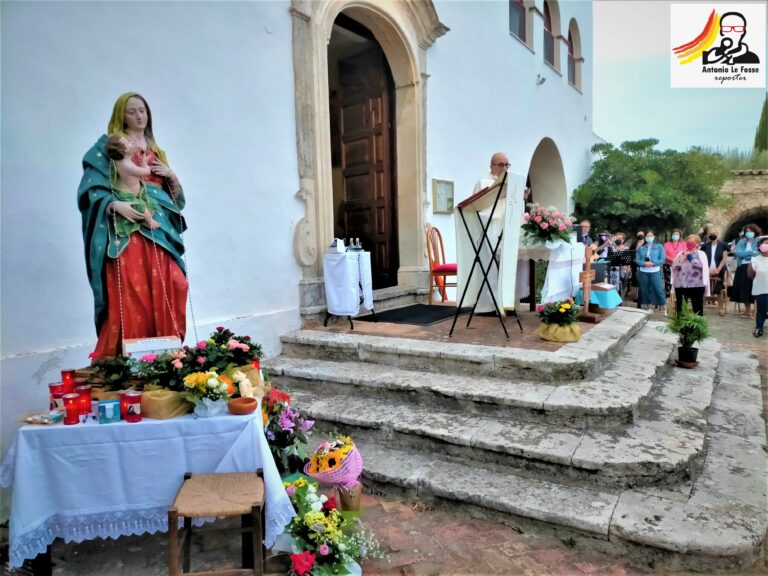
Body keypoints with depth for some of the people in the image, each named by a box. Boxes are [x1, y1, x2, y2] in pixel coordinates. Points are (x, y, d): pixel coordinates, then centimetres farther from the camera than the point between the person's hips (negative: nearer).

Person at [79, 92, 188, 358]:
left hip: (159, 233, 5)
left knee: (165, 294, -2)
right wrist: (116, 205, -21)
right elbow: (92, 189, -4)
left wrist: (172, 176, 4)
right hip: (127, 234, -5)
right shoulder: (108, 146, 6)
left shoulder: (156, 150, 23)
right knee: (130, 296, -13)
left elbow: (174, 196, 23)